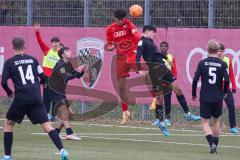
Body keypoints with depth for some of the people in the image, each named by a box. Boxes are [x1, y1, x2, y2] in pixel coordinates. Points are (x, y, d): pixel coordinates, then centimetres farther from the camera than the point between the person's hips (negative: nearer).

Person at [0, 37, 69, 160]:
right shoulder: (33, 59, 10)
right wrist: (39, 84, 35)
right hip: (36, 98, 2)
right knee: (46, 125, -1)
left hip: (21, 98, -2)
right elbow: (43, 77, 12)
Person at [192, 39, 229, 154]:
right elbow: (227, 80, -10)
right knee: (216, 121, 19)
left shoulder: (202, 63, -3)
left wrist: (194, 94, 6)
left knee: (205, 122, 4)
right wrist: (225, 92, 9)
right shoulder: (222, 64, -2)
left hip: (205, 97, -2)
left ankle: (212, 144, -17)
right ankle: (215, 146, 22)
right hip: (218, 98, 2)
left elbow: (195, 79, -7)